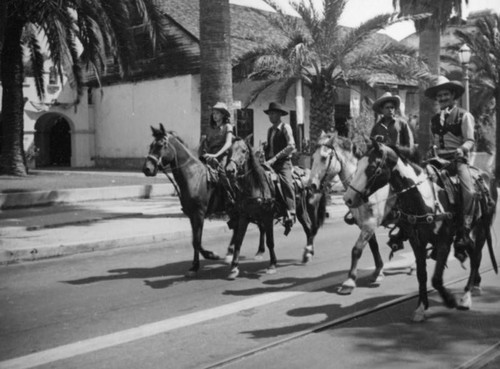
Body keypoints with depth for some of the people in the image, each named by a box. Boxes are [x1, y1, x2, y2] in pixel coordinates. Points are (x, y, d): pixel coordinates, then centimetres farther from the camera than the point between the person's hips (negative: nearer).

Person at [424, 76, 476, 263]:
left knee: (469, 191, -28)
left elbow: (470, 140, -6)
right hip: (439, 160, 5)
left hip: (458, 159, -4)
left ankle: (464, 231, -22)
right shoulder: (434, 120, 17)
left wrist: (462, 149, -26)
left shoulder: (464, 115, 4)